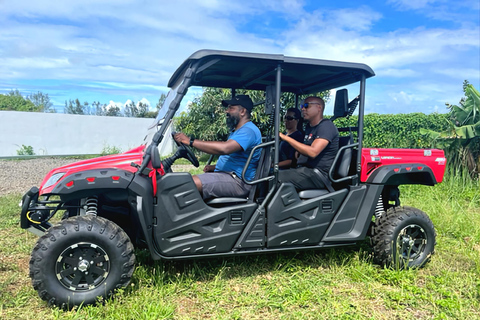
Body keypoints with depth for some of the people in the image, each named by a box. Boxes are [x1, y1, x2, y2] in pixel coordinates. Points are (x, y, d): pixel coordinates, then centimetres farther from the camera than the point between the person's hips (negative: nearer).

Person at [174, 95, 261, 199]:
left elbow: (225, 148, -29)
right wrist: (214, 167, 10)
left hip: (238, 181, -11)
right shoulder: (236, 131, 25)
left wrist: (190, 141, -26)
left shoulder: (249, 130, -12)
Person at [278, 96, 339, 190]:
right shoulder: (309, 127, 21)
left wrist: (287, 138, -20)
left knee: (277, 178, -26)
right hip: (304, 169, 9)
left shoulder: (326, 126, -10)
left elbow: (313, 152, -24)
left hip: (318, 175, -9)